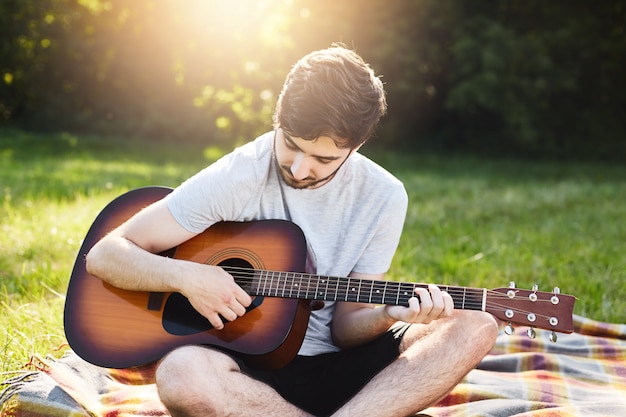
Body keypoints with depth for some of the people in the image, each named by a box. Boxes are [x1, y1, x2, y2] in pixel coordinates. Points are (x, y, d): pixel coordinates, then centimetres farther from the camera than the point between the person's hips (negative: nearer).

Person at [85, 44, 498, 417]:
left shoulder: (384, 197, -4)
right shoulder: (235, 178, -12)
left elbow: (344, 327, 1)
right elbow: (103, 256, -7)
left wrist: (389, 315, -21)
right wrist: (186, 275, -24)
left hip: (335, 368, 3)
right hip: (247, 368, -2)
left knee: (475, 329, -18)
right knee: (182, 374, -38)